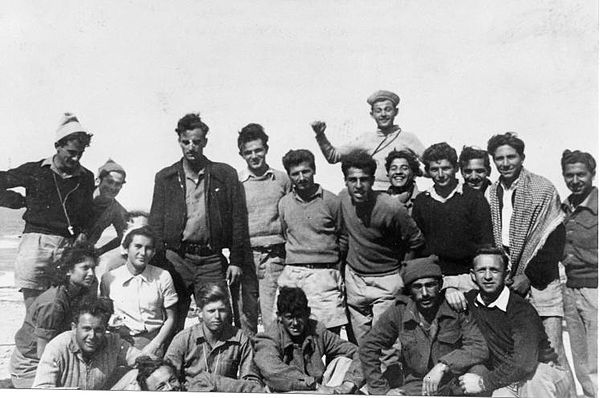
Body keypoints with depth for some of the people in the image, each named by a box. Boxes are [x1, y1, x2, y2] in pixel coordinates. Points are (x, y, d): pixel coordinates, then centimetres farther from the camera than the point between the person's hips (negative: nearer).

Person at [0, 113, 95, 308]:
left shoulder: (86, 178, 12)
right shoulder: (34, 171, 6)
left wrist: (83, 232, 6)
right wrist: (21, 201, 9)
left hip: (68, 245, 2)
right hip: (36, 240, -1)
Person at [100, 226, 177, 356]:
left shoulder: (163, 277, 5)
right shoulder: (109, 278, 7)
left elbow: (170, 319, 7)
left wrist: (154, 345, -6)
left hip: (153, 340, -1)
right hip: (119, 340, 1)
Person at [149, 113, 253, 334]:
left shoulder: (225, 175, 5)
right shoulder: (165, 178, 9)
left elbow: (239, 221, 4)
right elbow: (156, 224, 6)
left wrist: (236, 260, -2)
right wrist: (157, 265, -3)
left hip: (212, 260, -1)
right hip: (175, 258, 1)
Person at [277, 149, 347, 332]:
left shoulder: (331, 201, 0)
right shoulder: (284, 203, 11)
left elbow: (342, 238, 10)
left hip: (324, 275, -3)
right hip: (291, 275, 3)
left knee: (330, 332, -7)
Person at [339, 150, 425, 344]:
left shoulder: (392, 208, -22)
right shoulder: (342, 199, -7)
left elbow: (415, 242, -8)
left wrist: (402, 273, -1)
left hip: (386, 280, -5)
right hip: (354, 278, 5)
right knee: (362, 343, 14)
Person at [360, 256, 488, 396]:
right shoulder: (399, 311, -2)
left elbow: (479, 348, -12)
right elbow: (368, 348, 6)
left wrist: (443, 366, -25)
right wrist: (383, 390, 1)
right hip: (413, 389, 0)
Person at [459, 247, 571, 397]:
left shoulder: (521, 310, -19)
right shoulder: (471, 300, -1)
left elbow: (525, 363, -29)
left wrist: (484, 382, -26)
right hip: (505, 382, 3)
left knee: (532, 375, -38)